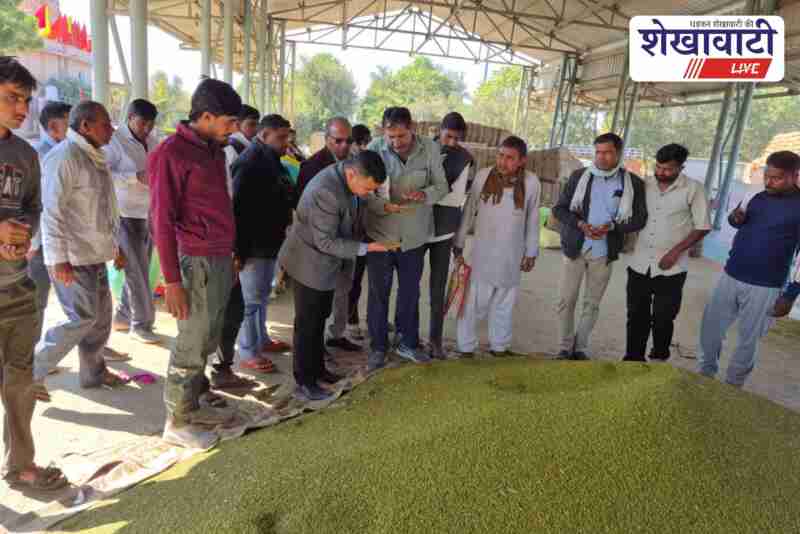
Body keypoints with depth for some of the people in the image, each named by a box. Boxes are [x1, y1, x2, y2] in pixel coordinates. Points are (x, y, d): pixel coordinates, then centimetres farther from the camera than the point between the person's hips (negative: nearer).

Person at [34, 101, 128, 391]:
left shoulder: (94, 156, 14)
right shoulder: (65, 155, -15)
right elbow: (52, 210, -20)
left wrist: (114, 245, 20)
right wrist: (59, 258, -23)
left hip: (94, 254, 9)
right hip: (72, 257, -9)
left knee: (101, 317, 13)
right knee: (83, 319, -7)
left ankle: (93, 372, 27)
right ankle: (31, 371, 10)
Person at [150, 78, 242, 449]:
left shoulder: (214, 150, 14)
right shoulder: (171, 153, -11)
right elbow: (162, 221, -13)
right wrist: (172, 280, -15)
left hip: (221, 259, 8)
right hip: (196, 262, -8)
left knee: (208, 341, 16)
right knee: (192, 345, 2)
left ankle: (196, 403, 31)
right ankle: (177, 422, 17)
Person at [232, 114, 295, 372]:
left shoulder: (271, 161, 14)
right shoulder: (249, 163, -17)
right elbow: (238, 207, -23)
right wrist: (240, 248, -25)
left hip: (269, 242, 10)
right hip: (253, 245, -10)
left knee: (262, 294, 20)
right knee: (251, 298, 0)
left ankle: (262, 339, 34)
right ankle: (247, 353, 11)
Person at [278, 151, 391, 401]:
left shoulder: (343, 177, -4)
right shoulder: (326, 191, -32)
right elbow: (326, 242, -27)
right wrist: (366, 248, -26)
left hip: (325, 263, 9)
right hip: (310, 263, -9)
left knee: (319, 319, 20)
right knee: (307, 324, 4)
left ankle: (317, 369, 36)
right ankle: (304, 382, 18)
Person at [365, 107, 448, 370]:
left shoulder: (430, 149, -8)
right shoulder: (374, 149, -13)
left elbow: (441, 186, -2)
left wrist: (424, 194, -24)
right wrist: (384, 206, -29)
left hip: (414, 236, 2)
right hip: (380, 234, -2)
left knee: (410, 292, 17)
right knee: (378, 293, 10)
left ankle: (407, 343, 37)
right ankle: (378, 346, 29)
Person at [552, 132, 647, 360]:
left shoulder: (633, 183, 0)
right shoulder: (579, 176, 1)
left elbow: (640, 219, 2)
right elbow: (559, 209, 1)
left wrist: (611, 226, -16)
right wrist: (580, 224, -16)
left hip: (604, 253, 0)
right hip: (575, 248, 0)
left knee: (592, 304, 9)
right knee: (566, 300, 0)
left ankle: (580, 348, 23)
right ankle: (564, 348, 14)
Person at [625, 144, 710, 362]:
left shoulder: (693, 189, -6)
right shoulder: (645, 185, 4)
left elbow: (702, 227, -5)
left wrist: (676, 251, -13)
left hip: (670, 269, -3)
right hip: (639, 265, 3)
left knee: (662, 319, 6)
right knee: (636, 317, 10)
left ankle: (659, 360, 27)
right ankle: (633, 360, 23)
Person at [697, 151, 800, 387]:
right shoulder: (757, 197, 3)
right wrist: (735, 218, -2)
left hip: (765, 287, -4)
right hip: (730, 277, 4)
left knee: (748, 340, 9)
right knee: (710, 329, 10)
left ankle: (732, 385, 26)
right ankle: (705, 373, 28)